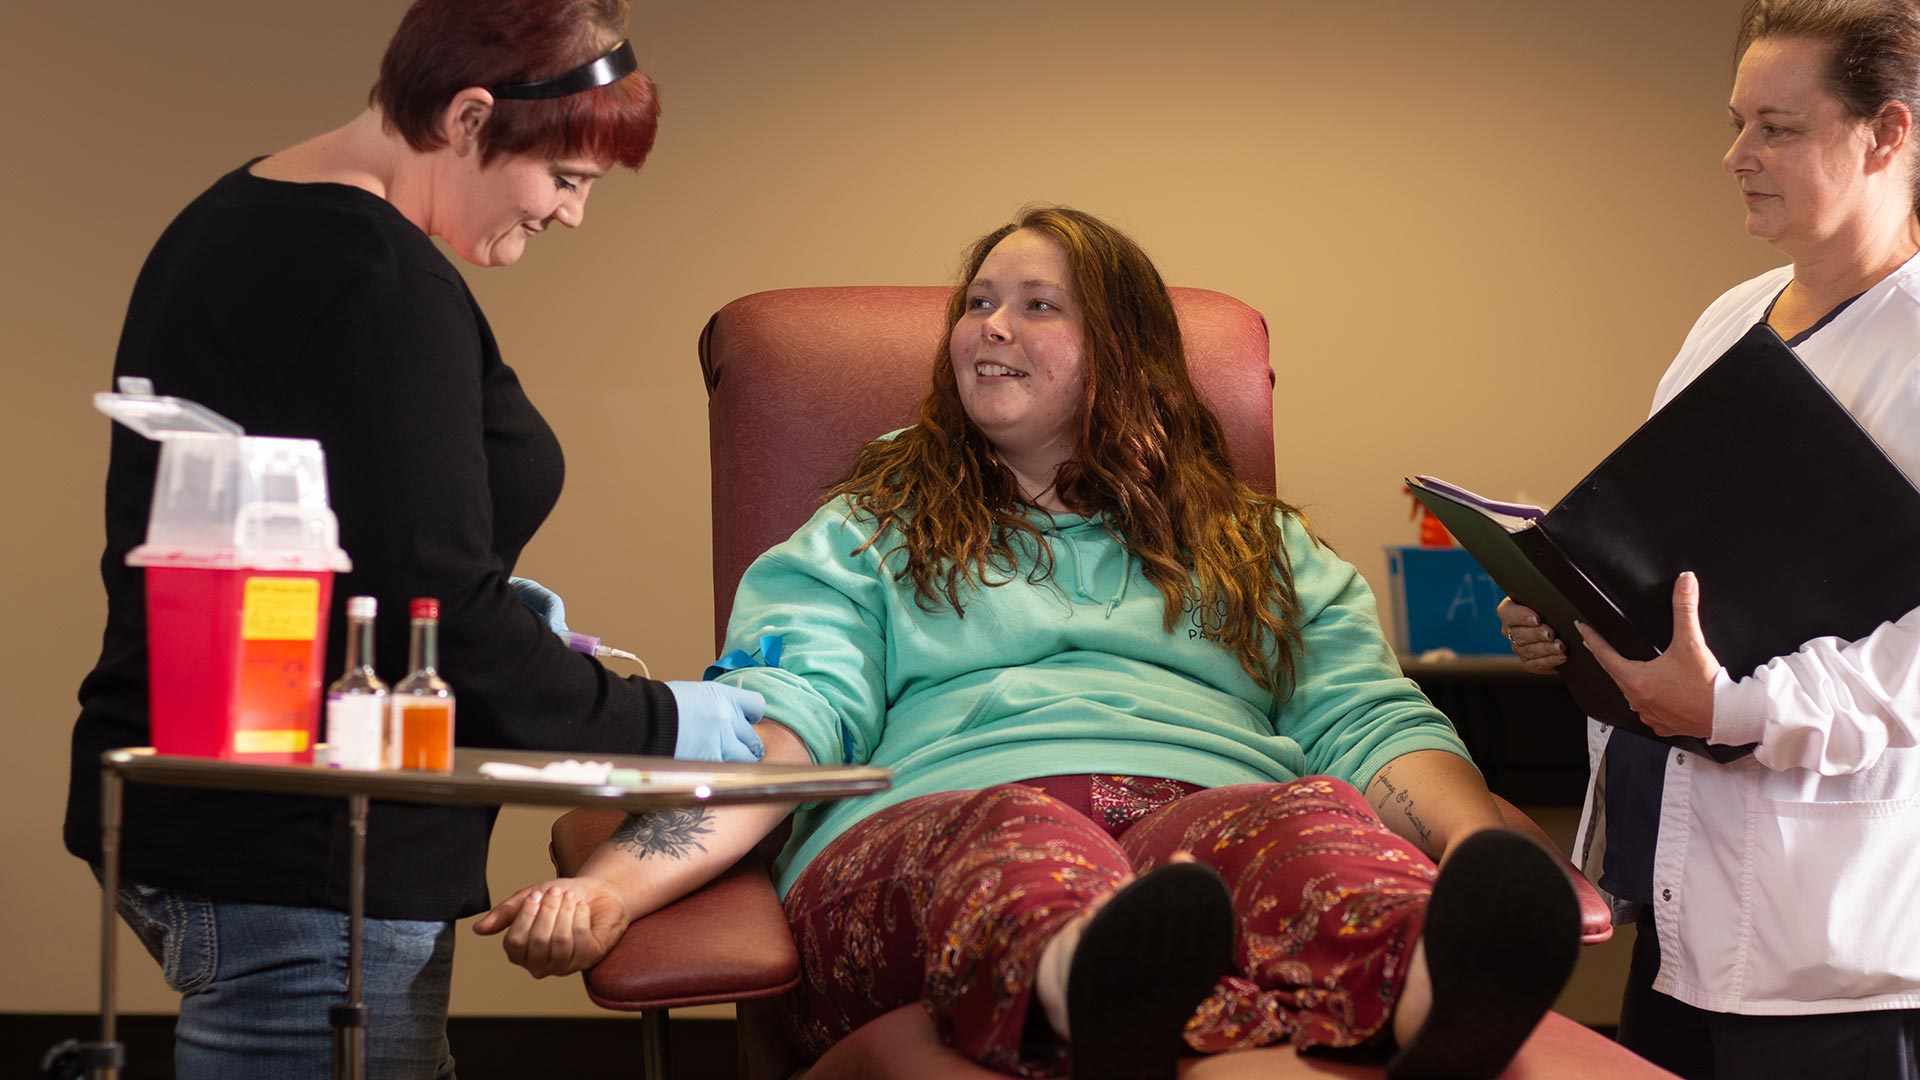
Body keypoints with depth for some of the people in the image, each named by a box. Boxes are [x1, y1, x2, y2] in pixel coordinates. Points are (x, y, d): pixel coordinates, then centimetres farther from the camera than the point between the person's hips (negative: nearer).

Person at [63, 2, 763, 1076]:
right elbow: (434, 614, -21)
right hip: (302, 861, -10)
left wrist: (501, 616, 16)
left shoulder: (231, 223, 14)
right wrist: (656, 723, -9)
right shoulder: (383, 284, -18)